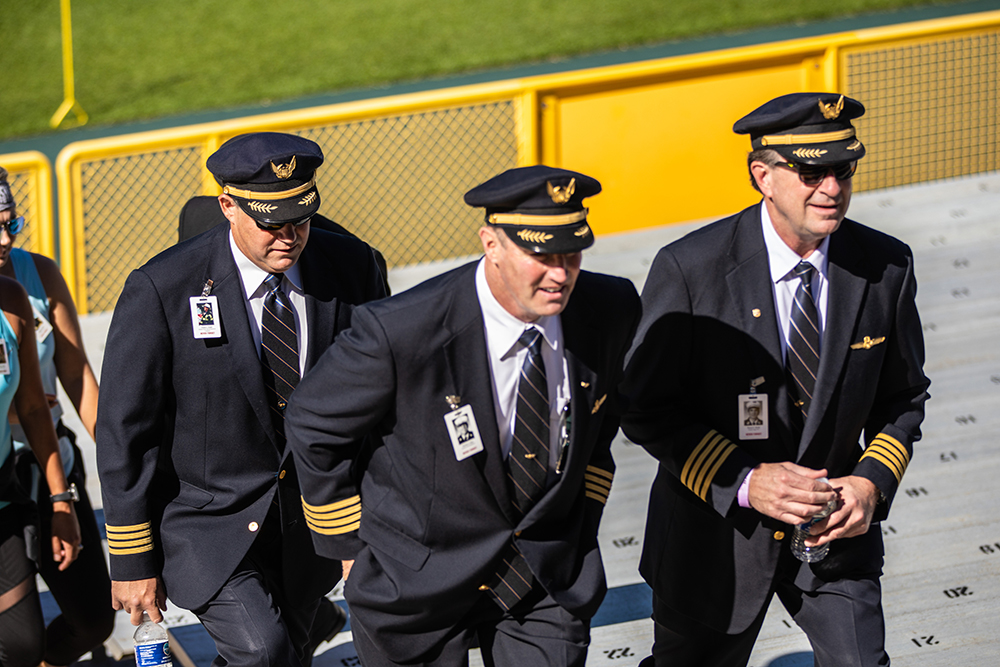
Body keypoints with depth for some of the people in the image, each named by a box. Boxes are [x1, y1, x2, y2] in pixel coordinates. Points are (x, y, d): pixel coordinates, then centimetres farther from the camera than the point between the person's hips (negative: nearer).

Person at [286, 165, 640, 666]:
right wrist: (350, 545, -3)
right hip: (420, 576, -3)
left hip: (546, 579, 3)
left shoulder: (609, 309, -12)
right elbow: (313, 425, -10)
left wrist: (580, 520, 10)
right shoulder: (401, 330, -27)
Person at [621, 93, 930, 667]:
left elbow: (903, 397, 6)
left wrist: (874, 481, -13)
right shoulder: (690, 269, -17)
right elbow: (645, 408, -12)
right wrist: (743, 482, -22)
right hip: (715, 532, -2)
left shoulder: (885, 267, -7)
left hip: (835, 530, 2)